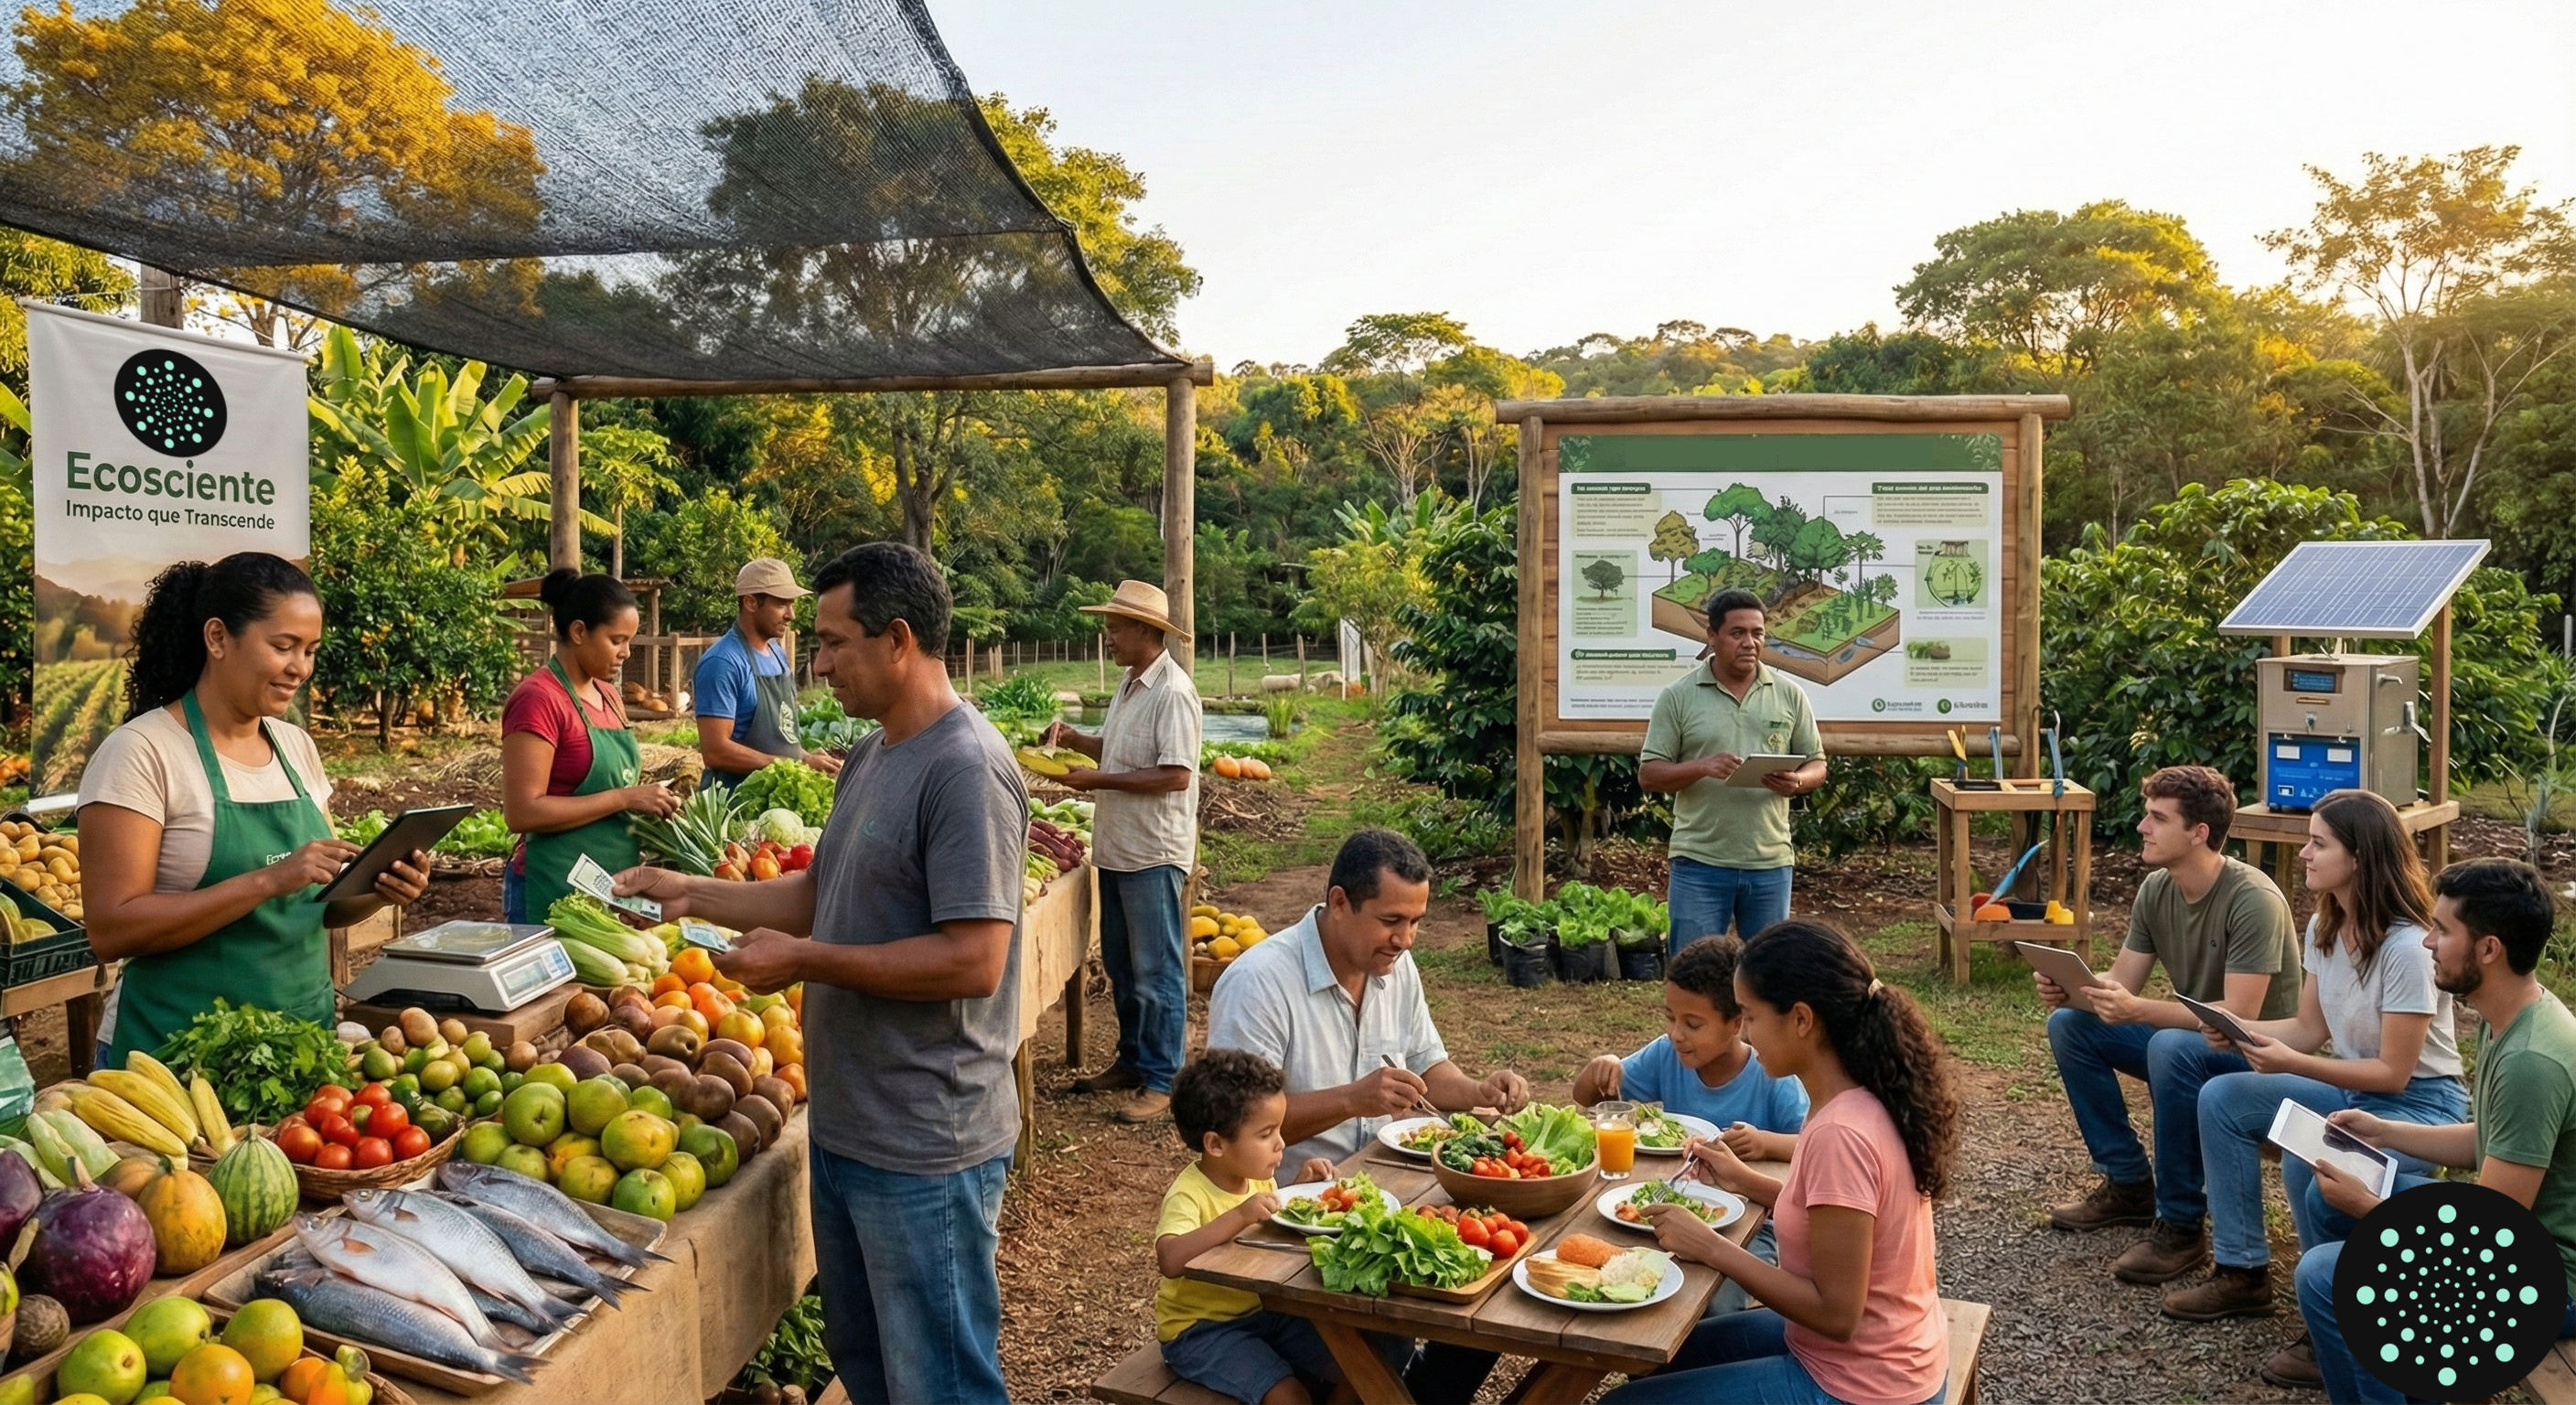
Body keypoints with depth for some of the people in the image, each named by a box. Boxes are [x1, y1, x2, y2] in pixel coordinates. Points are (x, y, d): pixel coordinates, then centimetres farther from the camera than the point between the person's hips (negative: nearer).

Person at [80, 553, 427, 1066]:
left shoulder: (297, 747, 7)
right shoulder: (140, 753, -12)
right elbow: (111, 932, -19)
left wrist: (378, 891, -8)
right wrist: (269, 880, -26)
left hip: (305, 1038, 6)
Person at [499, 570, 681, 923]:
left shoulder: (608, 695, 11)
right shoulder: (538, 699, -13)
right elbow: (521, 812, -20)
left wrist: (649, 799, 2)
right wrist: (624, 798, -19)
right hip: (555, 890, -8)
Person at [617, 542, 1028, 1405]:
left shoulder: (964, 768, -21)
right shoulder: (871, 757, 10)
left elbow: (974, 961, -26)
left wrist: (803, 960, -20)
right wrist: (692, 895, 10)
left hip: (923, 1148, -9)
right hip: (846, 1125, 10)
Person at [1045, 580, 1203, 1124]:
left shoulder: (1172, 692, -18)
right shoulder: (1129, 684, 12)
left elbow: (1175, 775, -24)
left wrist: (1097, 780, -20)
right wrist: (1074, 739, 5)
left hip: (1153, 853, -9)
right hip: (1117, 848, 10)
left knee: (1156, 971, -1)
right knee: (1121, 965, 18)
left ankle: (1162, 1080, 8)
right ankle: (1132, 1061, 30)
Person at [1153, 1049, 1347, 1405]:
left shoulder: (1259, 1177, 0)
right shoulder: (1188, 1195, -23)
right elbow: (1170, 1259, -43)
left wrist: (1300, 1187, 1)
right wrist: (1239, 1216, -47)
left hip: (1263, 1311, 7)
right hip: (1201, 1329, -7)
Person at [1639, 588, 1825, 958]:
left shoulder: (1790, 694, 6)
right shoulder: (1677, 696, -2)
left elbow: (1817, 765, 9)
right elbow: (1649, 773, -3)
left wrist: (1796, 782, -14)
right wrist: (1702, 767, -20)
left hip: (1770, 863, 3)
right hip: (1699, 863, -2)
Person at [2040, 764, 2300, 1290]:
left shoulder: (2253, 900, -25)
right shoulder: (2155, 890, -3)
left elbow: (2238, 1017, -31)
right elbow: (2118, 985, -2)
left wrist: (2136, 1011, -42)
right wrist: (2067, 990, -24)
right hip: (2189, 1035, 8)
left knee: (2172, 1048, -37)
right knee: (2069, 1025, -5)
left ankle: (2181, 1225, -22)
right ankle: (2129, 1185, 5)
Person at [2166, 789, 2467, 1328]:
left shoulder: (2407, 948, -26)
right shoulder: (2323, 928, -1)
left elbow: (2394, 1073, -22)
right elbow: (2310, 1028, 6)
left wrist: (2292, 1064, -30)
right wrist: (2239, 1031, -12)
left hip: (2421, 1106, -9)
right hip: (2349, 1089, 9)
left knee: (2307, 1160, -33)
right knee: (2222, 1098, -7)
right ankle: (2242, 1273, -1)